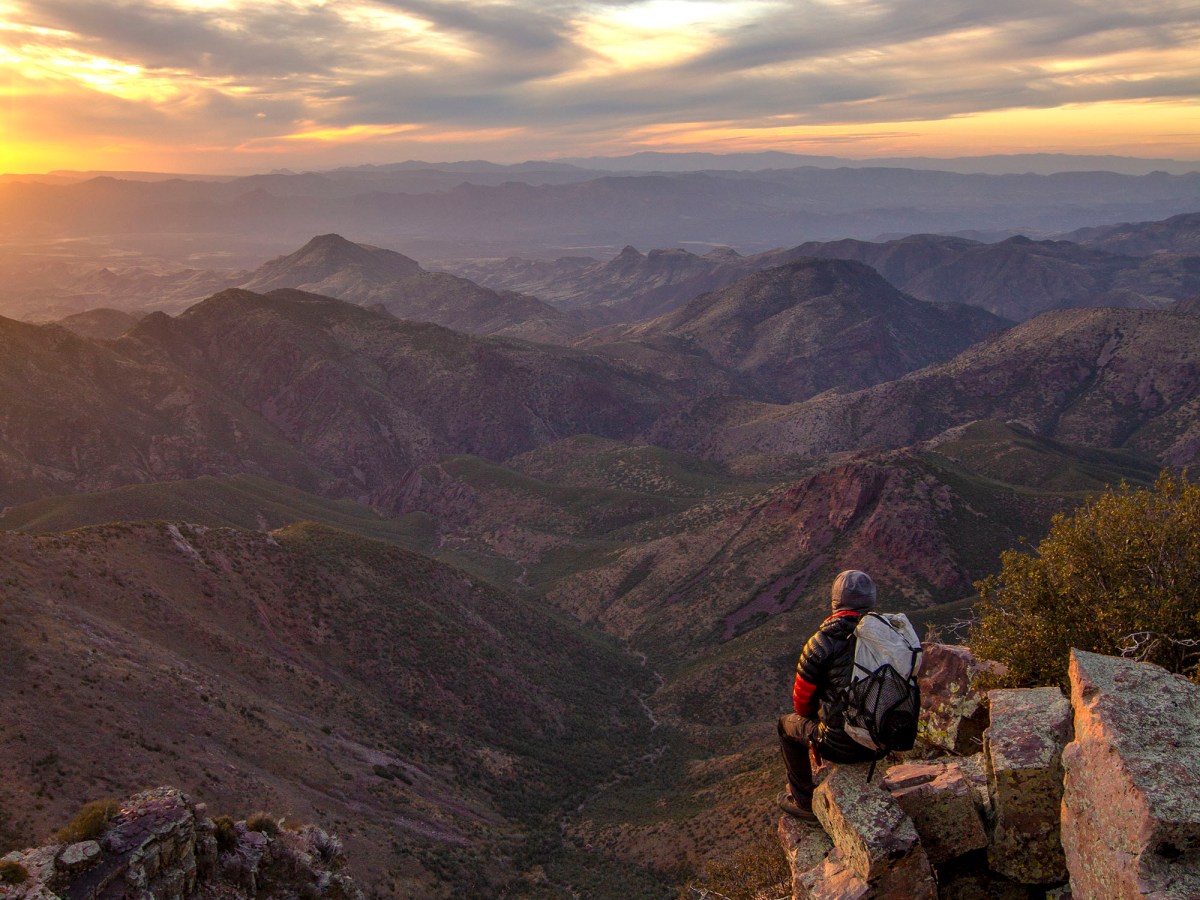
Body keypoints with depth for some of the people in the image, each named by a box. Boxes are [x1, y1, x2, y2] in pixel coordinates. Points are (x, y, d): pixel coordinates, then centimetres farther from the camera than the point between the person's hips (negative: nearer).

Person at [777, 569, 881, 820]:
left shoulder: (823, 642, -16)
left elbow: (802, 699, -4)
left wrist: (809, 715, 19)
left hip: (843, 745, -5)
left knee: (788, 724, 25)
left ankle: (805, 803, 31)